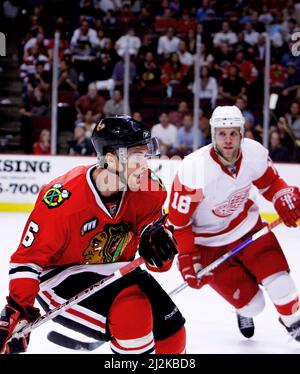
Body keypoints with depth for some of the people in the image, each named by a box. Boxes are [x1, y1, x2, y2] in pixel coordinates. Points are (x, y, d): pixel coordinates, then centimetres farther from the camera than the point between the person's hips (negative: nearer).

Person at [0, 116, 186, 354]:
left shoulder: (146, 186, -13)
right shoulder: (63, 200, -29)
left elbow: (151, 216, 7)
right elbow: (28, 258, -22)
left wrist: (155, 234, -18)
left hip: (116, 271, 7)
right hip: (62, 275, -7)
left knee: (172, 335, 1)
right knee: (133, 313, -30)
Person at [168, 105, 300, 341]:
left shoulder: (255, 153, -19)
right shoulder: (194, 171, -32)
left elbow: (269, 182, 4)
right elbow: (178, 220, -21)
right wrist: (188, 259, -21)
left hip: (245, 223, 4)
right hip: (208, 240, -3)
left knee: (276, 275, -9)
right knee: (252, 304, -4)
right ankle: (244, 310, 36)